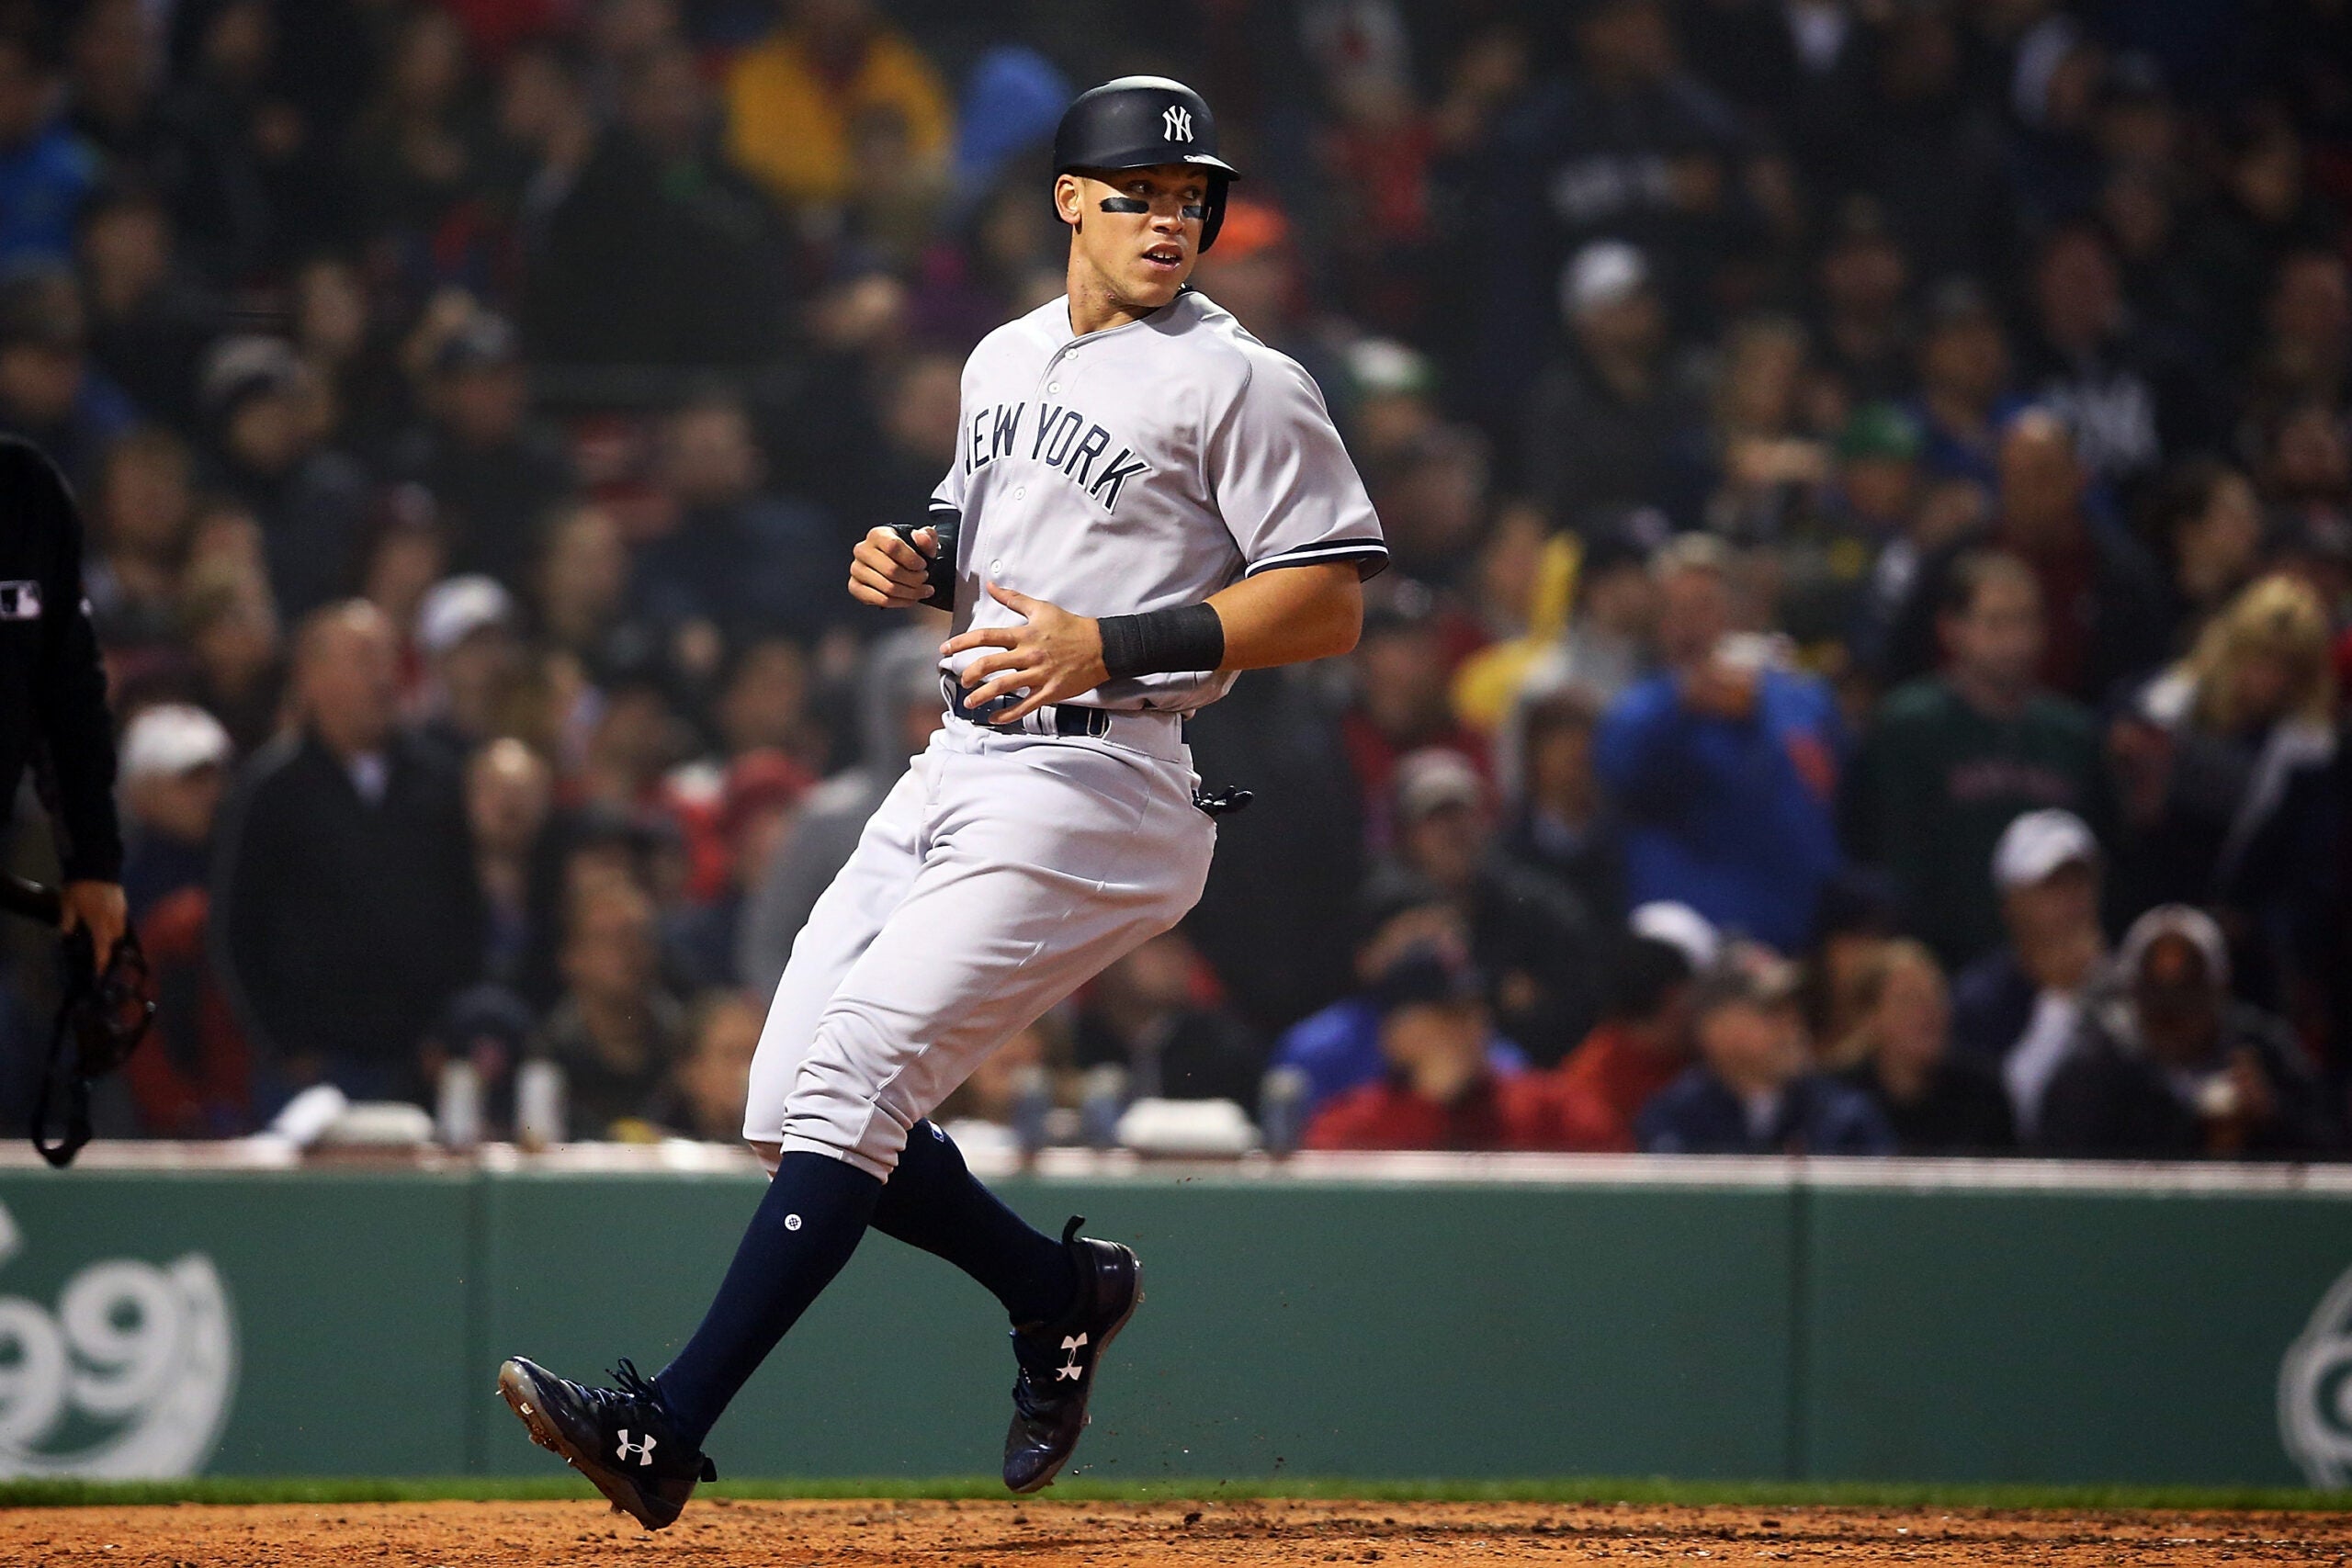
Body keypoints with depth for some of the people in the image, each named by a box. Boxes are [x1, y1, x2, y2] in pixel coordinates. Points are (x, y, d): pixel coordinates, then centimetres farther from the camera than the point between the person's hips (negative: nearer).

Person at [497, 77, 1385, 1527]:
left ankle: (669, 1433, -20)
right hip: (959, 769, 9)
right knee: (796, 1107, 5)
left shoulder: (1240, 384, -7)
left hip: (1097, 785, -9)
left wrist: (1111, 647, -20)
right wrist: (922, 558, 7)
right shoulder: (1006, 360, 16)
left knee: (852, 1080, -17)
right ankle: (1061, 1289, 25)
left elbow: (1331, 603, -12)